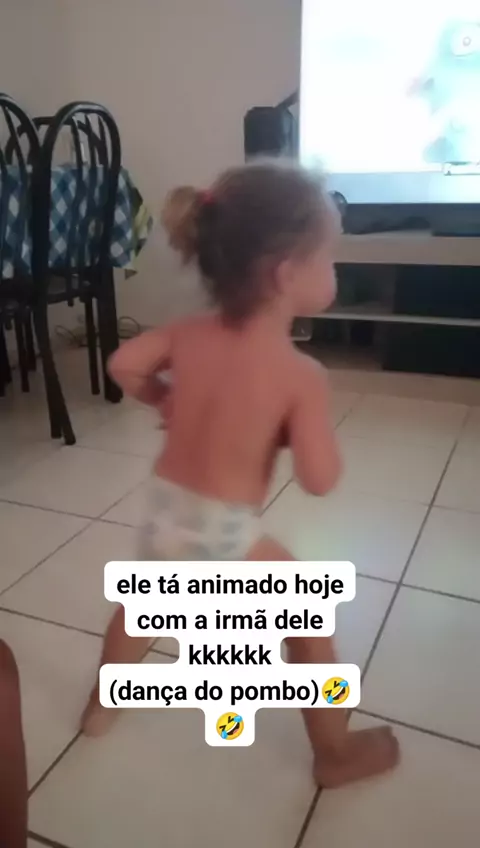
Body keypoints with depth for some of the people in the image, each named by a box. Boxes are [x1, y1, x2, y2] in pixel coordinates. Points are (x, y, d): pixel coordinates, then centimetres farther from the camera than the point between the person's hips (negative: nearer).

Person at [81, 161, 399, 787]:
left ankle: (101, 705, 56)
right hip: (225, 539, -5)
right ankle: (336, 754, 33)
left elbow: (123, 366, 0)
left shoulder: (190, 335, -7)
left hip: (164, 520, 6)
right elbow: (320, 479, -21)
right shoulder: (302, 376, -20)